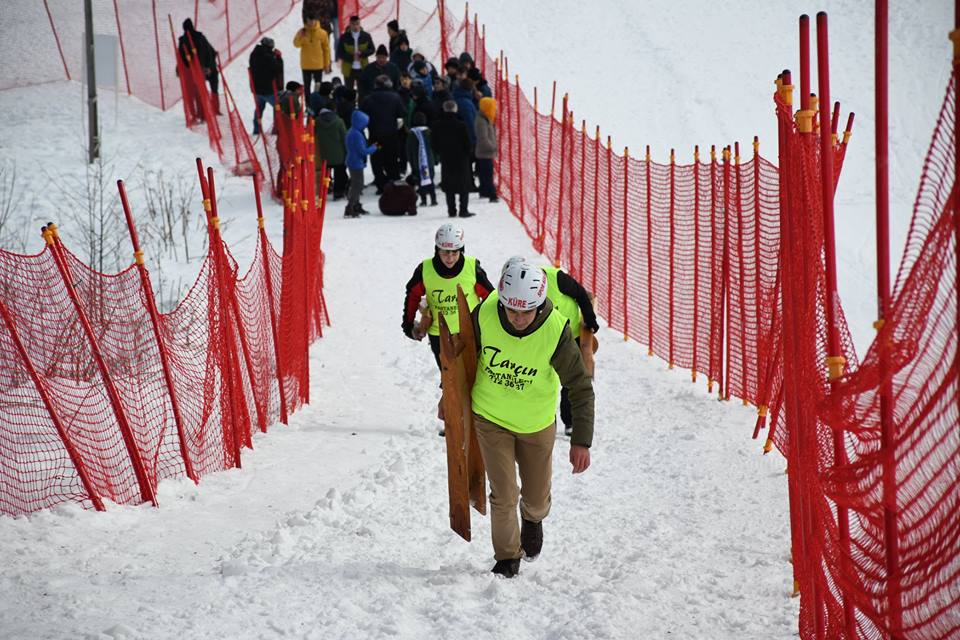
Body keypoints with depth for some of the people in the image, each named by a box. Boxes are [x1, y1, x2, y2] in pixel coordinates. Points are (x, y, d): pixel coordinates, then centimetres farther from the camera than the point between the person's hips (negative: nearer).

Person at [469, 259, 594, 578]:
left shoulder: (556, 331, -28)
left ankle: (533, 518, 51)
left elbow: (580, 387, -18)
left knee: (537, 494, 14)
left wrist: (581, 440, -20)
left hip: (536, 423, 0)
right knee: (504, 495, -5)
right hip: (491, 417, 0)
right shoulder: (485, 314, -23)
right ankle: (507, 559, 17)